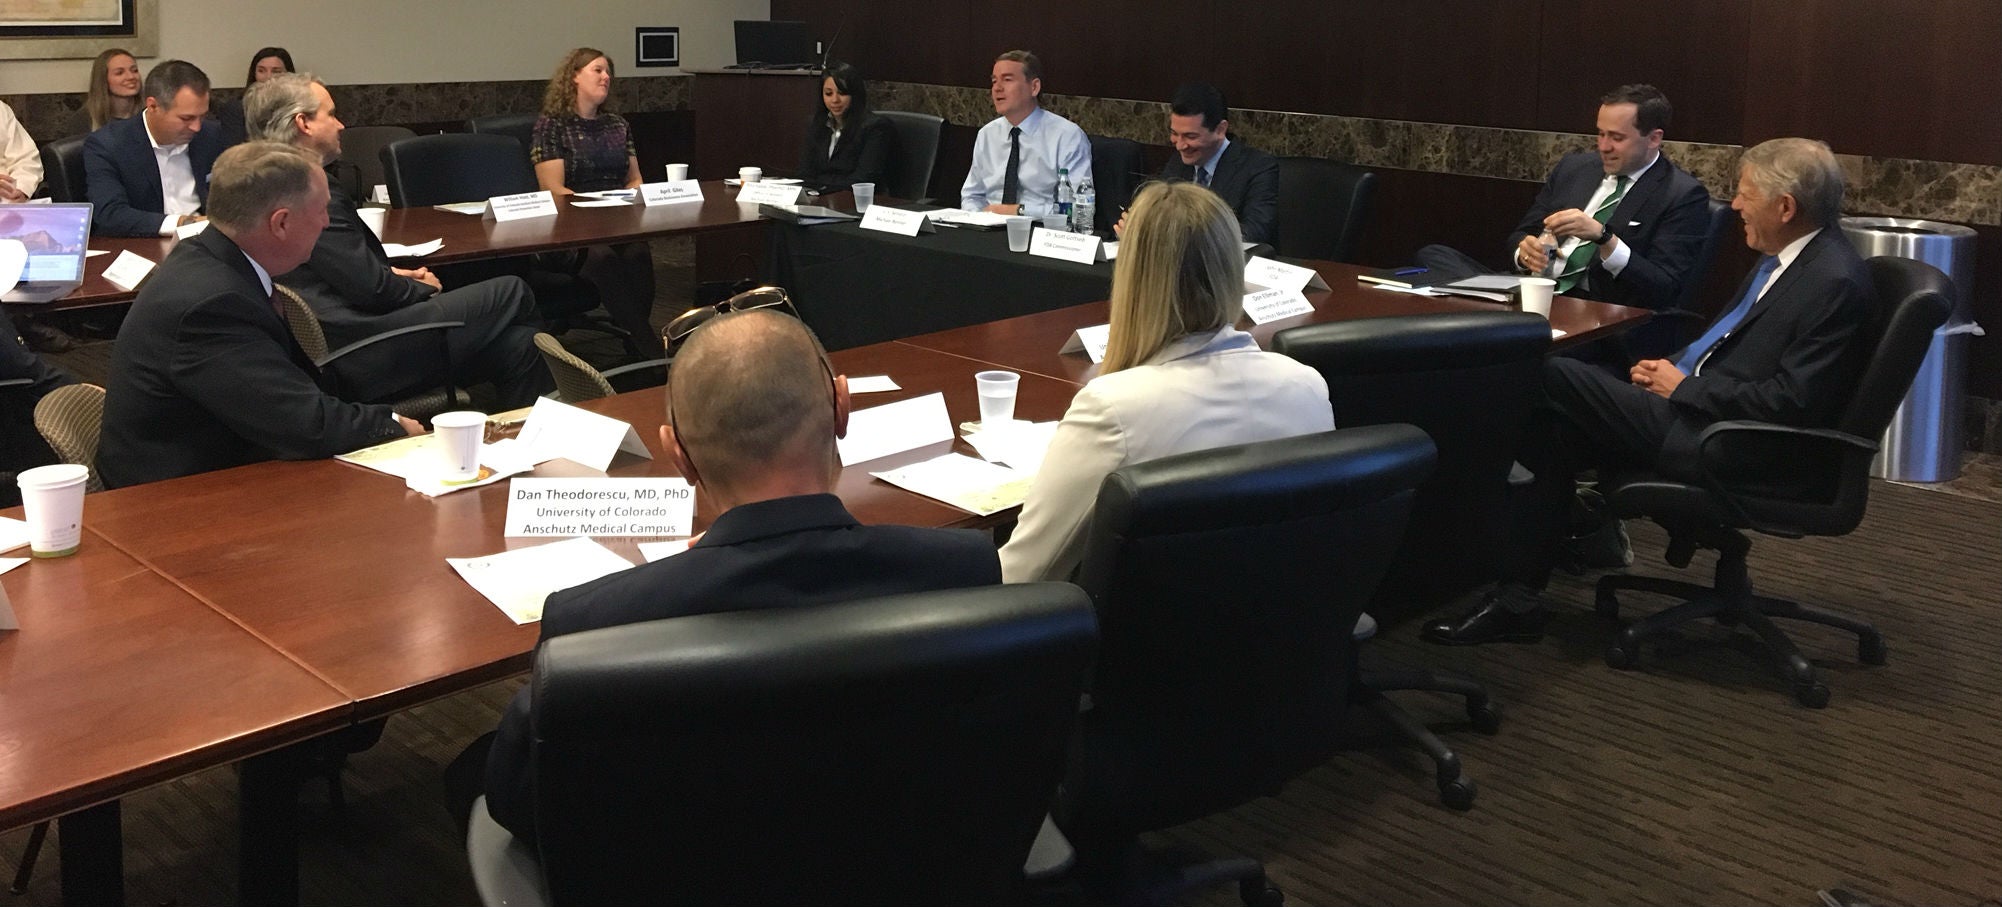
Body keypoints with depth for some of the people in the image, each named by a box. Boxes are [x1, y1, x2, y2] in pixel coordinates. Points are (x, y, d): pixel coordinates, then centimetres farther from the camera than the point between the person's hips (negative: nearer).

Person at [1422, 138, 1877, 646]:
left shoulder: (1836, 281, -16)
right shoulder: (1785, 257, 14)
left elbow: (1790, 402, -21)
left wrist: (1684, 387, -12)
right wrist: (1676, 366, 5)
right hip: (1697, 408, 10)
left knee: (1550, 375, -16)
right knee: (1558, 427, -6)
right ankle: (1518, 597, -4)